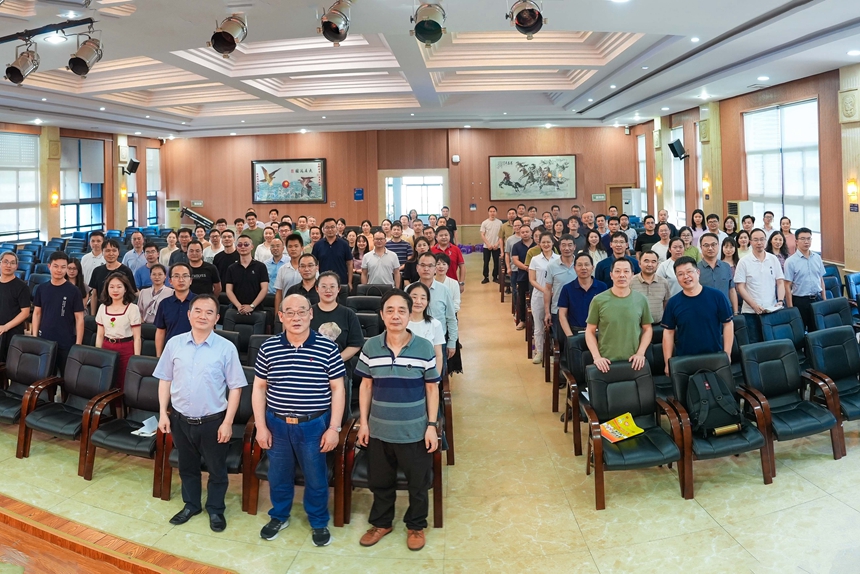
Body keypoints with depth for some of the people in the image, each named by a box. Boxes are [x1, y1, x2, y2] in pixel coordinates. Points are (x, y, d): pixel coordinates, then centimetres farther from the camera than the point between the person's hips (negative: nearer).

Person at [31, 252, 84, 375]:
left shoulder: (73, 291, -6)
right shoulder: (41, 289, 4)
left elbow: (79, 318, -5)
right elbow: (37, 313, 11)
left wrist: (78, 344, -9)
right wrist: (34, 336, 4)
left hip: (66, 343, -3)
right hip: (44, 340, 3)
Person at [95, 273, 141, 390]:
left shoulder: (132, 308, -5)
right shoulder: (102, 307, 8)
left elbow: (137, 337, -6)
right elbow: (99, 335, 13)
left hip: (126, 349, -4)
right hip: (107, 348, 4)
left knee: (123, 385, -2)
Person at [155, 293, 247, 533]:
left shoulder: (226, 348, -12)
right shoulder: (174, 344, -2)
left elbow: (235, 387, -8)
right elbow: (165, 379, 7)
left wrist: (228, 422, -11)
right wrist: (163, 412, 2)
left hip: (213, 421, -3)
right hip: (180, 419, 3)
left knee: (217, 470, 12)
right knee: (187, 467, 20)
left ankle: (215, 510, 32)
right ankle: (191, 505, 41)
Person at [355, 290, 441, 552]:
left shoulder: (425, 347, -10)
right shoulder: (370, 347, -5)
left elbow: (432, 388, -4)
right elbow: (366, 386, 4)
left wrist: (432, 425, -6)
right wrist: (363, 422, 2)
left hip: (415, 431, -2)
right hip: (379, 430, 2)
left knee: (418, 483, 14)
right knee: (380, 481, 19)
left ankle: (416, 525, 36)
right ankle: (381, 522, 41)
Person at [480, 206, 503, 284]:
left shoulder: (499, 223, 0)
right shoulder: (484, 223, -2)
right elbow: (482, 235, -4)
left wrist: (497, 244, -8)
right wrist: (488, 244, -11)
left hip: (496, 246, 0)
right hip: (487, 246, 0)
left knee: (496, 262, 4)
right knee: (486, 262, 3)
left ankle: (495, 277, 15)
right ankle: (486, 277, 12)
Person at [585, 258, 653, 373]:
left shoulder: (641, 299, 3)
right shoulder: (598, 300, -4)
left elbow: (647, 329, 10)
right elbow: (590, 331, 1)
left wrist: (640, 353, -2)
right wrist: (597, 357, -9)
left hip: (634, 362, 2)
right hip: (606, 362, -2)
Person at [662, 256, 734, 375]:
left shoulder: (716, 296, -6)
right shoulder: (673, 302, -1)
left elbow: (728, 324, 0)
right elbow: (668, 332, 3)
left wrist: (727, 355, -4)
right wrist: (668, 363, -1)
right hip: (683, 361, 1)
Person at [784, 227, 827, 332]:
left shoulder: (817, 258, 6)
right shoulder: (790, 261, -8)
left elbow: (821, 280, 13)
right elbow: (788, 286, -9)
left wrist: (825, 300, 9)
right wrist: (790, 308, -12)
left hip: (817, 299, 4)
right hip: (800, 301, -4)